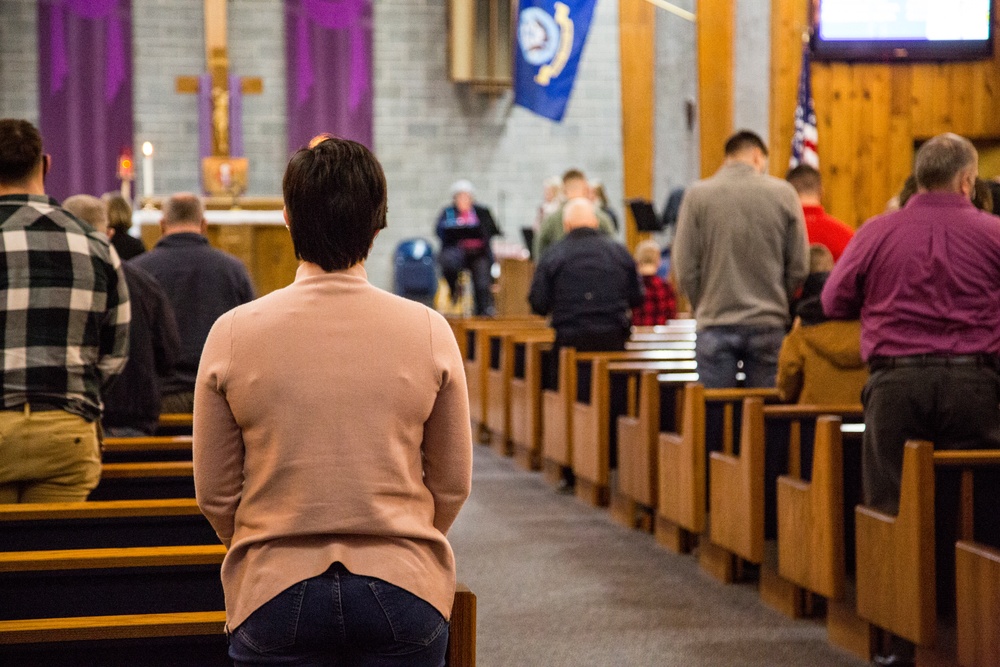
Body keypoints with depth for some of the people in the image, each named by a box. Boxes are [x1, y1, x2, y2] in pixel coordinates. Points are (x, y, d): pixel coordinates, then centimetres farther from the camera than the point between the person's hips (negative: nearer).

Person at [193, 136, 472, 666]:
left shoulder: (233, 334, -5)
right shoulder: (428, 331, -5)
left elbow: (215, 493, 2)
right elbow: (453, 485, 3)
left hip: (275, 590, 0)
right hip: (404, 589, 0)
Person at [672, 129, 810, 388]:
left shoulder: (697, 195, -2)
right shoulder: (783, 193, 0)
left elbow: (684, 267, -3)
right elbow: (799, 267, 1)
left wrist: (702, 308, 11)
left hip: (715, 326, 0)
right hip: (769, 326, 1)